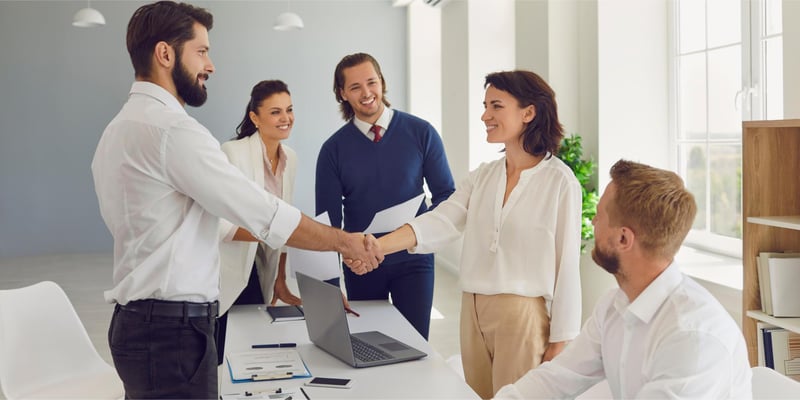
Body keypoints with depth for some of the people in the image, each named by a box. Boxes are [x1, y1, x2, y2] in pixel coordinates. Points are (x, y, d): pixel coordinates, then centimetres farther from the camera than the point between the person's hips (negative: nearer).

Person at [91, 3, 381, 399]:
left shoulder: (121, 128, 14)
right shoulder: (172, 129, -17)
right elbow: (265, 214, -18)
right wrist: (345, 241, -6)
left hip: (142, 321, 10)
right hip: (173, 330, -10)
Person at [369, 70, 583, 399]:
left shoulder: (558, 180, -8)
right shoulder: (482, 177, 8)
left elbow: (567, 263, -7)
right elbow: (439, 223, -5)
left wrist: (560, 341, -7)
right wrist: (376, 246, -21)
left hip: (524, 316, -5)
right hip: (474, 312, 5)